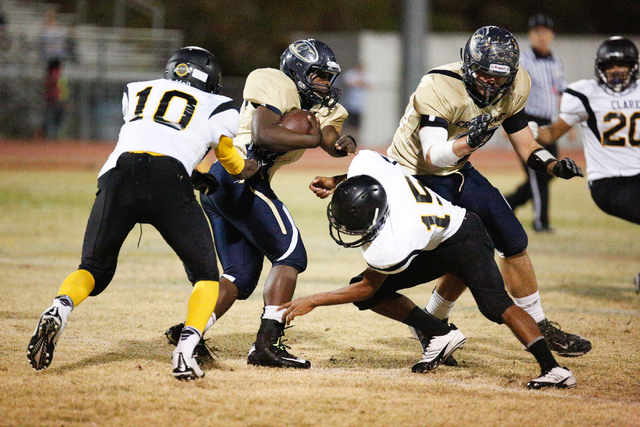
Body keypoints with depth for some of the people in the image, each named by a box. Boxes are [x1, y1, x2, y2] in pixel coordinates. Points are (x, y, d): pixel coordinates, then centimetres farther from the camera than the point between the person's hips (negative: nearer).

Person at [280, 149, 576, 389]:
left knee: (494, 304, -32)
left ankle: (552, 368, -33)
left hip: (462, 235, -9)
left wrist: (313, 301, -14)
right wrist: (333, 183, -3)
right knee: (366, 297, -3)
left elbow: (368, 287, -20)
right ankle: (440, 336, 5)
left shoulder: (391, 246, -40)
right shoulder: (365, 165, -27)